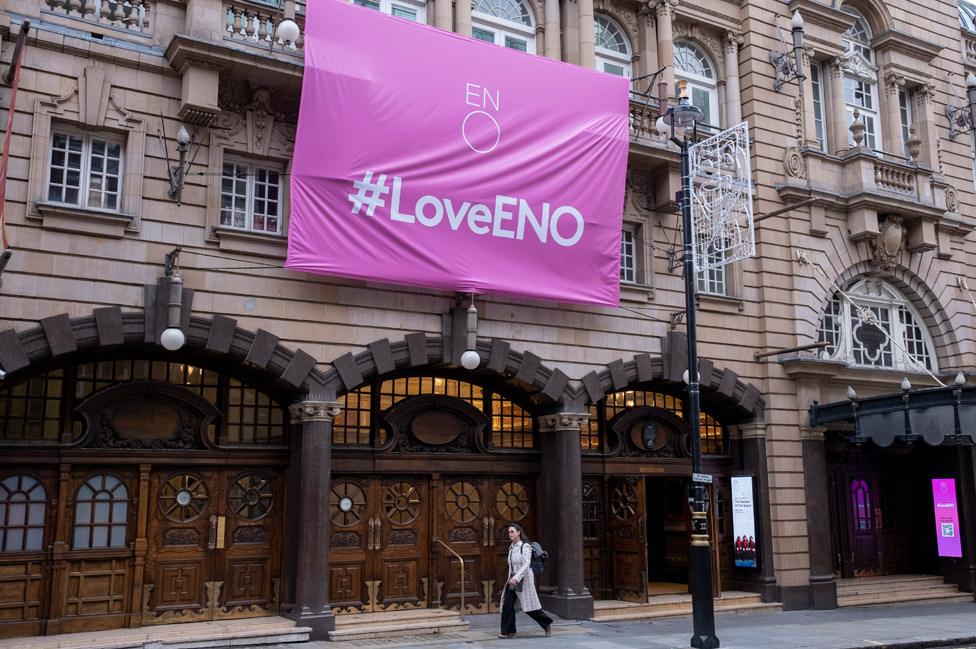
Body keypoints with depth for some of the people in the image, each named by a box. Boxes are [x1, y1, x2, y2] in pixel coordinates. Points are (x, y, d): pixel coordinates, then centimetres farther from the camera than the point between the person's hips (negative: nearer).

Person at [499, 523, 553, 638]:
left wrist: (516, 577, -33)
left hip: (524, 579, -7)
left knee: (529, 607, 1)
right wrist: (510, 578, 16)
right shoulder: (511, 547, 9)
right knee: (507, 605, -3)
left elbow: (526, 564, -23)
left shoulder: (525, 546, -13)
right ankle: (509, 631, 3)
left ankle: (547, 624, 21)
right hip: (513, 580, 7)